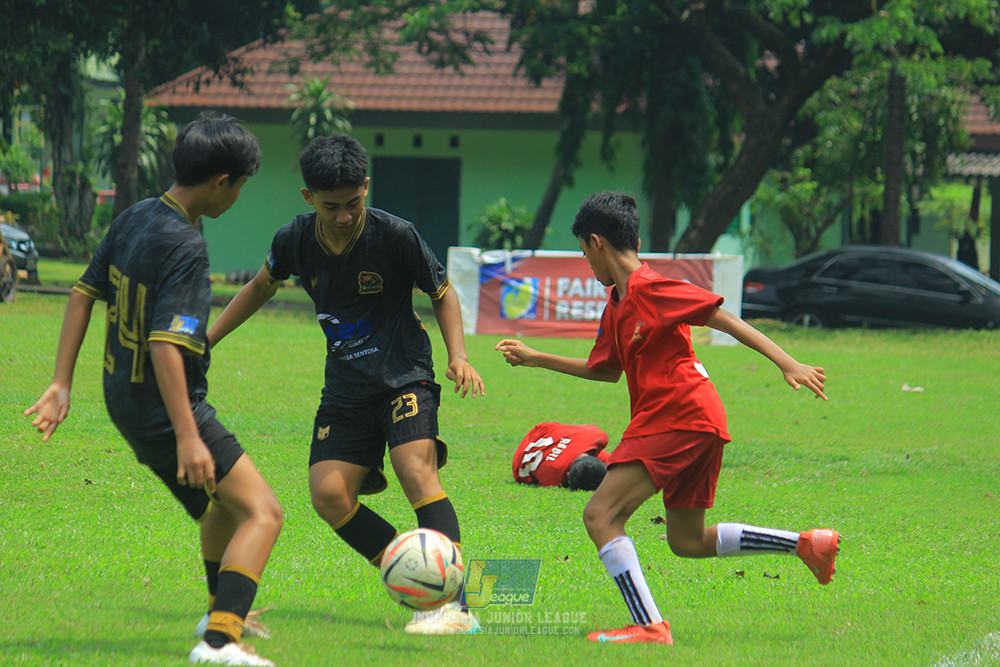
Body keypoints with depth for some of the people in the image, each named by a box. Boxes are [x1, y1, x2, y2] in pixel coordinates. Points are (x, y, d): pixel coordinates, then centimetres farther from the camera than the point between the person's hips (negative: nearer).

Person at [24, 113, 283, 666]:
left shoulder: (134, 218, 4)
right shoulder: (184, 247, -23)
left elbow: (84, 293, 11)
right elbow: (165, 343, -30)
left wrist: (61, 383, 15)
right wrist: (187, 437, -32)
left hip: (125, 401, 9)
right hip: (166, 410, -9)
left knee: (224, 502, 28)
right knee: (261, 512, -12)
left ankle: (223, 612, 46)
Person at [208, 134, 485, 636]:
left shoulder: (395, 236, -15)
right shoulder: (295, 241, -4)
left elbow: (442, 293, 1)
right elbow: (263, 285, 19)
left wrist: (458, 356, -13)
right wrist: (208, 337, 18)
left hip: (404, 377, -5)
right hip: (345, 388, 5)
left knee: (416, 471, -27)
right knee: (329, 492, -12)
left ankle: (455, 605, -32)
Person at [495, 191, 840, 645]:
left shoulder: (650, 289, -10)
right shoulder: (616, 307, 18)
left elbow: (725, 319, -13)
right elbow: (606, 370, 33)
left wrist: (788, 365, -18)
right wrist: (534, 359, 34)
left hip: (678, 416, -10)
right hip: (697, 424, 10)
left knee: (601, 515, -13)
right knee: (687, 541, 18)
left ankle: (650, 628, -22)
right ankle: (808, 545, 16)